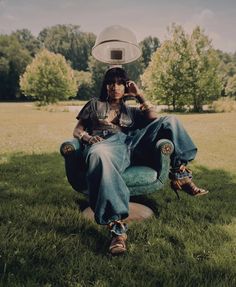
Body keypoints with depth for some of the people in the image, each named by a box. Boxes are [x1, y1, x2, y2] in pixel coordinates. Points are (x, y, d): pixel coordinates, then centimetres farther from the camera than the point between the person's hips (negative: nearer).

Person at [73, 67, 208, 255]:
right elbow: (77, 130, 21)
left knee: (170, 121, -8)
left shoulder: (131, 111, 34)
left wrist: (139, 96, 17)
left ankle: (180, 175, -15)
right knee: (98, 155, -43)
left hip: (132, 142, 4)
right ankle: (117, 227, -47)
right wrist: (87, 137, -4)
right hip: (108, 143, -3)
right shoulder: (94, 105, 30)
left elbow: (155, 121, 14)